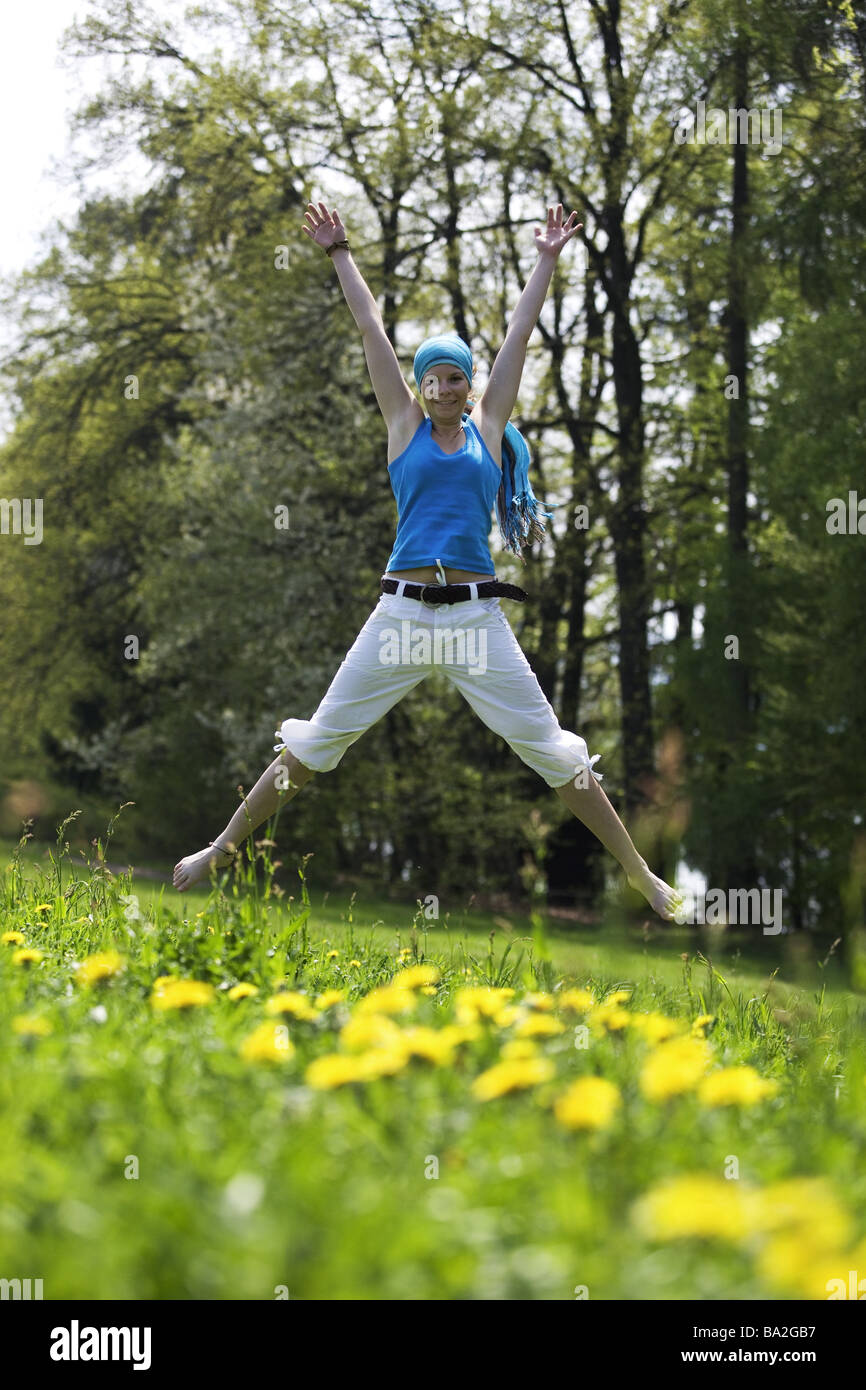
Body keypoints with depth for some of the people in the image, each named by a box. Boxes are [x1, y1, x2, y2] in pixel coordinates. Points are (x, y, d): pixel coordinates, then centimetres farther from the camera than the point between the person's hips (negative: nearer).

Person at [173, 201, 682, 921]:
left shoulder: (489, 426, 10)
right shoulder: (405, 424, 10)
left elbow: (520, 334, 12)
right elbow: (371, 326, 11)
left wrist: (547, 261, 15)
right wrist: (340, 253, 12)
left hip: (477, 615, 0)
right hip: (402, 610, 0)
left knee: (552, 749, -1)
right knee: (316, 740, 4)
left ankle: (640, 874, 5)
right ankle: (222, 850, 13)